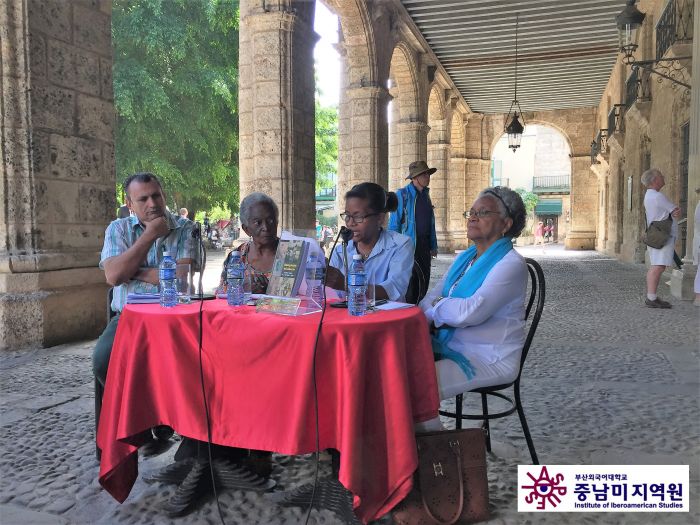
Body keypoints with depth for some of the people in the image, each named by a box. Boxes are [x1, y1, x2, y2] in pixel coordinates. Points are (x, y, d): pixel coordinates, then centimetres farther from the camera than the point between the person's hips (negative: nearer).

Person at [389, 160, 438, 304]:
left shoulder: (425, 195, 13)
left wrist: (433, 245, 14)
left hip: (424, 246, 7)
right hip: (408, 246, -7)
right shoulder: (402, 195, -8)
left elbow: (431, 223, 17)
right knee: (409, 283, -2)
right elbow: (394, 223, -10)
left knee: (423, 281, 12)